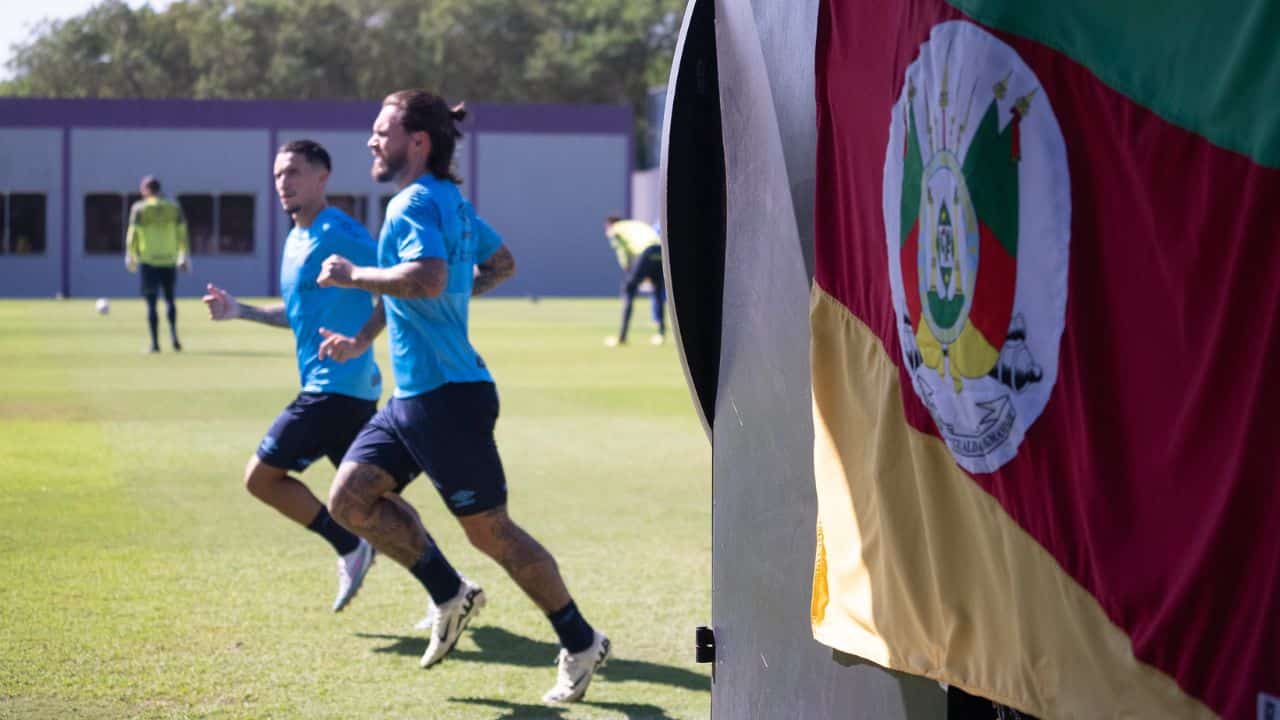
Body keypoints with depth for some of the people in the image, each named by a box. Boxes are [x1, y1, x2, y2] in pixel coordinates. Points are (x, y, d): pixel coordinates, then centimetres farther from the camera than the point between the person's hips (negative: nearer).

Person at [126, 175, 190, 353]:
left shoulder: (139, 208, -4)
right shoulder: (174, 208, 4)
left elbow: (132, 234, -3)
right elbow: (182, 235, 6)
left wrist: (130, 257, 9)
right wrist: (183, 257, 14)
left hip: (148, 260, -3)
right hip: (169, 260, 3)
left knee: (151, 303, 2)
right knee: (169, 298, 17)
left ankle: (155, 343, 1)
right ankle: (174, 335, 0)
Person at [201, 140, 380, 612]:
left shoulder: (337, 234, -13)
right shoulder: (296, 241, 17)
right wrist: (240, 311, 20)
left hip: (336, 388, -9)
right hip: (353, 390, 9)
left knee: (261, 476, -4)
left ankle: (349, 548, 1)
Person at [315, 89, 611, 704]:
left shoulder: (416, 203, -16)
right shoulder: (453, 202, 13)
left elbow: (428, 277, -36)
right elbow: (501, 263, 28)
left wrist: (354, 275, -21)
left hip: (448, 397, -10)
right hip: (413, 395, 10)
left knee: (489, 531, -2)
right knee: (350, 496, 3)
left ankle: (581, 645, 11)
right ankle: (450, 595, 12)